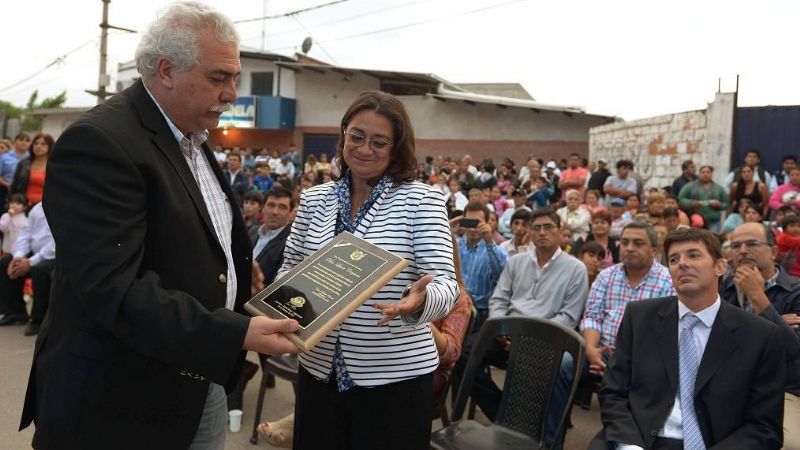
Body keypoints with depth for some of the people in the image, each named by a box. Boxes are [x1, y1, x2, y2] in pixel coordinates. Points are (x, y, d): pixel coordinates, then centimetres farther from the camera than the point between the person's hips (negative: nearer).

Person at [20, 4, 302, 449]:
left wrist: (236, 269, 4)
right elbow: (114, 290, -28)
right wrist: (236, 333, -32)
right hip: (123, 398, -8)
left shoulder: (191, 139, 9)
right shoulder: (98, 143, -21)